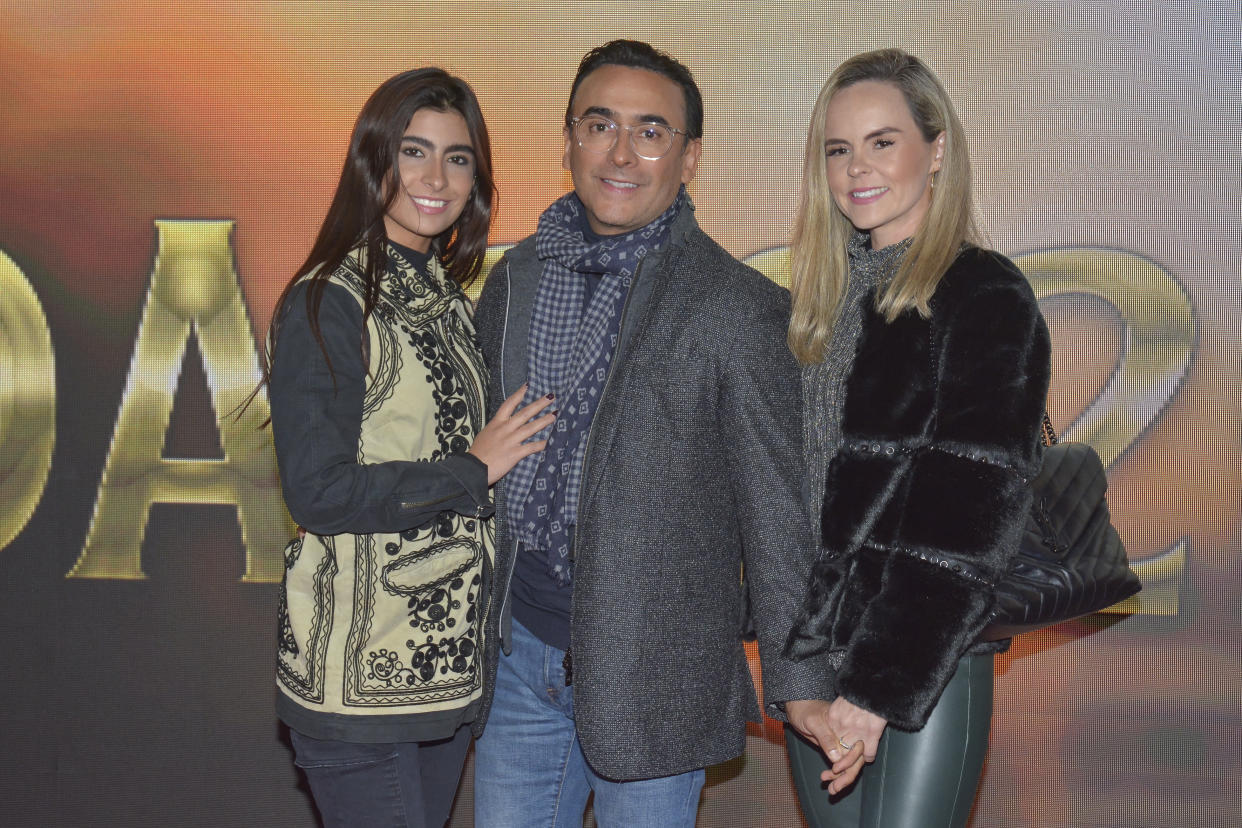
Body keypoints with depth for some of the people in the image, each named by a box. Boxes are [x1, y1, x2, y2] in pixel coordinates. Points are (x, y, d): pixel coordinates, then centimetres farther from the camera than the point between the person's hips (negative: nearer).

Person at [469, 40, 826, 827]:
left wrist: (801, 689, -8)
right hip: (518, 652, 5)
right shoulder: (513, 280, 5)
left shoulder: (740, 309, -12)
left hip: (652, 671, -4)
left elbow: (779, 518, -10)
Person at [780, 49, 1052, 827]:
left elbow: (967, 516, -14)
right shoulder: (825, 300, 12)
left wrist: (881, 688, -18)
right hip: (815, 657, 6)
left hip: (931, 669, -6)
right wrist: (794, 673, 6)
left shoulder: (988, 298, -7)